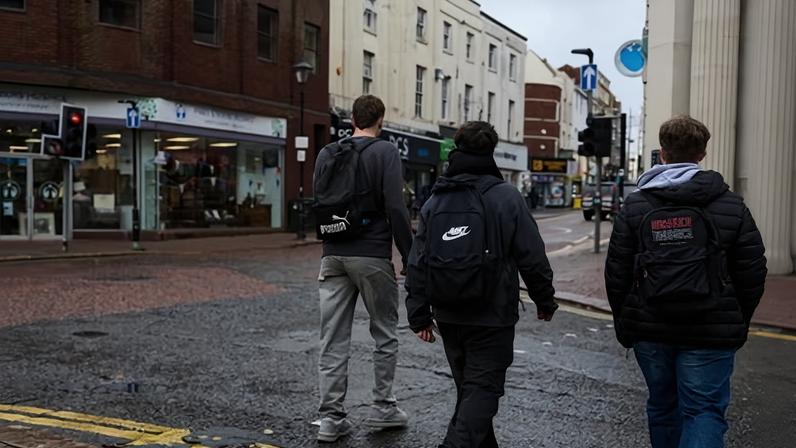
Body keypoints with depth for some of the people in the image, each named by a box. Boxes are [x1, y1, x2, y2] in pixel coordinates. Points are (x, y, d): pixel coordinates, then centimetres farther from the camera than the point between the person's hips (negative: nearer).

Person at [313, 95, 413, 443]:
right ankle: (383, 408, 20)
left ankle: (331, 418, 8)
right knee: (385, 335, 13)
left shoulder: (326, 154, 11)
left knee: (333, 339, 6)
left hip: (333, 256, 5)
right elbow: (395, 208, -13)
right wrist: (410, 257, -8)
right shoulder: (385, 152, -6)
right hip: (372, 256, -4)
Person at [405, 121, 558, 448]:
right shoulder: (506, 197, -9)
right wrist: (545, 300, 6)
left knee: (468, 387, 21)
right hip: (492, 317, -5)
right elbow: (532, 257, -8)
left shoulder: (434, 200, 5)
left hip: (448, 317, 5)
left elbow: (417, 263, 4)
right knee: (483, 388, 0)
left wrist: (419, 315, 8)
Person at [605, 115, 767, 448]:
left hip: (650, 330, 2)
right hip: (711, 333, -2)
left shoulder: (635, 205, 0)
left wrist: (624, 324, 10)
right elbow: (753, 274, -1)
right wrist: (737, 324, 12)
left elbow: (617, 273, -1)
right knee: (705, 411, 3)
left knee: (662, 405, 19)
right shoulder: (732, 206, -2)